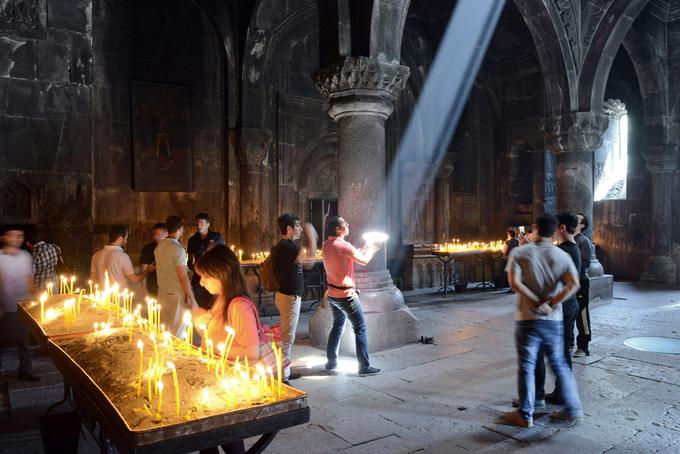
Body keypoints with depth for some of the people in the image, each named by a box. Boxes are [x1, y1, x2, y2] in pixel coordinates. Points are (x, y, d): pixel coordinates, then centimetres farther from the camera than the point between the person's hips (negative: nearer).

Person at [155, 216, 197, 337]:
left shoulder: (159, 246, 5)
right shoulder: (178, 249, -18)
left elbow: (160, 270, 13)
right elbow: (182, 277, -19)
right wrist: (191, 298, -14)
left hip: (162, 291, 7)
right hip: (176, 294, -7)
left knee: (164, 328, 15)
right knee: (178, 330, 2)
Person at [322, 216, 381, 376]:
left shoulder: (326, 245, 6)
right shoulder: (343, 245, -20)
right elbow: (364, 261, -10)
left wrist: (363, 249, 17)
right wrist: (371, 250, 8)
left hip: (332, 294, 8)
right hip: (346, 295, -8)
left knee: (337, 326, 21)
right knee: (360, 329, 0)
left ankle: (331, 362, 27)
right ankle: (364, 367, 3)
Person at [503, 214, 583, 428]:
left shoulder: (519, 253, -6)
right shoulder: (562, 256, 1)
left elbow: (514, 283, -19)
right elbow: (574, 284, -13)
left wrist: (537, 303, -13)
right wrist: (551, 304, -12)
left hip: (527, 319, -2)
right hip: (553, 320, 3)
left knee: (527, 367, 6)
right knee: (559, 364, 18)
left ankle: (525, 415, 14)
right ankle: (573, 408, 24)